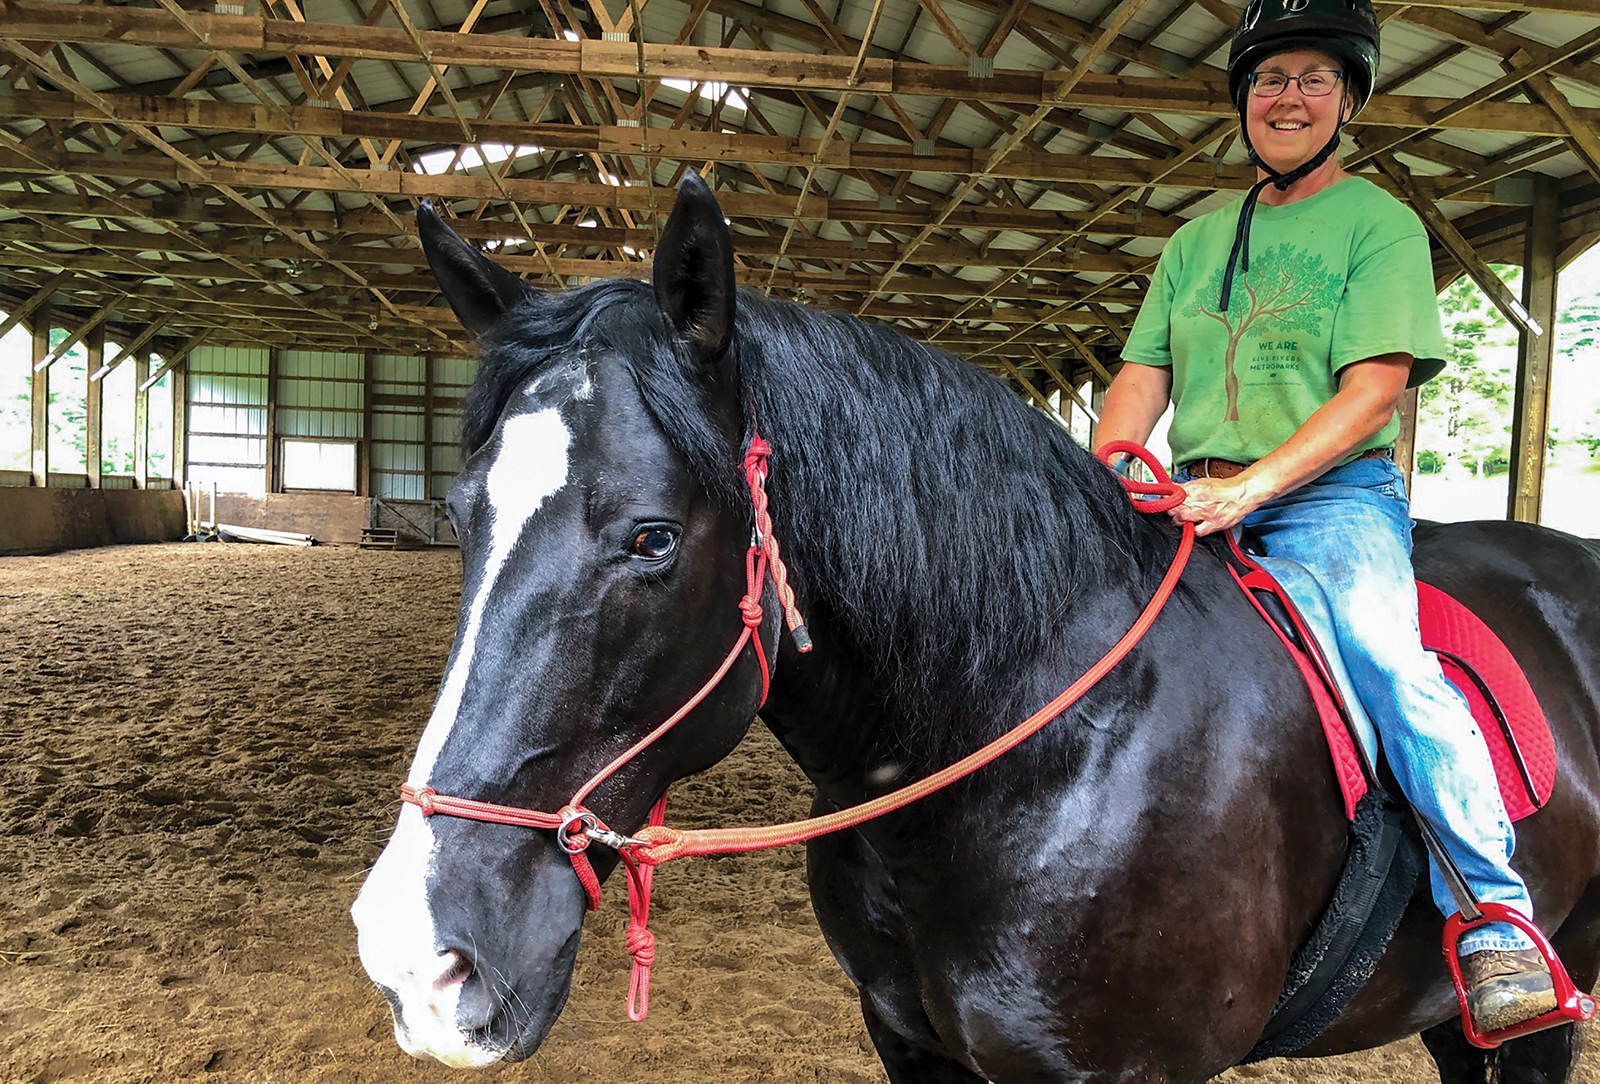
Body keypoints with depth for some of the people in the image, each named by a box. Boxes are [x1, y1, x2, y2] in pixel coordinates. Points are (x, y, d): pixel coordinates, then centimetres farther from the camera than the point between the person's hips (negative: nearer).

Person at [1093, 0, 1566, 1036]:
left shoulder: (1381, 224, 4)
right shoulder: (1197, 240, 19)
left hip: (1334, 493, -4)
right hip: (1201, 500, 5)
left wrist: (1252, 484, -23)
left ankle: (1495, 920, -19)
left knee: (1387, 653, -30)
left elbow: (1374, 391, -9)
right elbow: (1141, 381, 13)